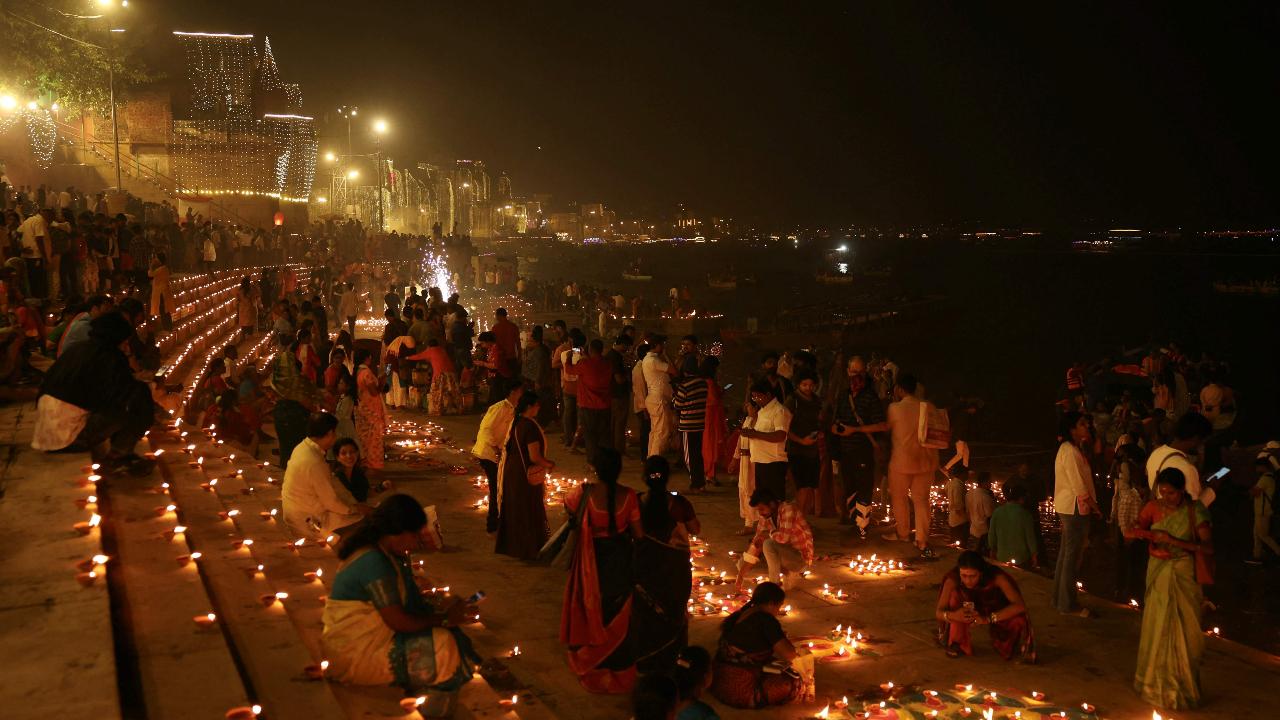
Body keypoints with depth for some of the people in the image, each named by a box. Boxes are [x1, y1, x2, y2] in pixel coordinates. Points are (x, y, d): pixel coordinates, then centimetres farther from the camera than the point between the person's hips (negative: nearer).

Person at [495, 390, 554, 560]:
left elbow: (506, 447, 14)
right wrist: (549, 465, -6)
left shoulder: (515, 423, 3)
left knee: (512, 510, 20)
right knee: (528, 512, 7)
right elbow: (535, 457, -25)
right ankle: (527, 549, 17)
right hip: (525, 476, -8)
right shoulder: (531, 427, -23)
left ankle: (508, 545, 32)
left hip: (510, 471, 8)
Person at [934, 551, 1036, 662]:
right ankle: (958, 644, -10)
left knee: (1019, 620, -31)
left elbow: (1020, 606, -40)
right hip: (972, 610, 1)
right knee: (955, 594, -30)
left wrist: (988, 618, -49)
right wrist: (952, 615, -51)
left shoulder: (996, 576, -34)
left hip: (995, 611, -1)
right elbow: (938, 611, -28)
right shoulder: (953, 579, -30)